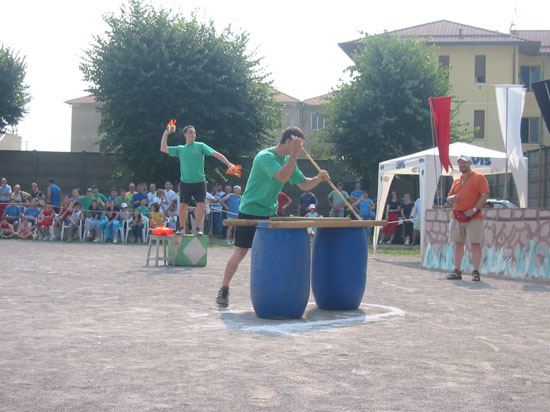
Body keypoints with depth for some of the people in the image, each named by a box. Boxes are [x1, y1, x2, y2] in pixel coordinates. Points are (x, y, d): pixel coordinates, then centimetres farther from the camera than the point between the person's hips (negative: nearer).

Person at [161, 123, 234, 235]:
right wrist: (166, 133, -1)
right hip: (185, 182, 2)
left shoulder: (200, 146, 1)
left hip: (200, 181, -1)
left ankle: (197, 229, 1)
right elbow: (163, 149, 3)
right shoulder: (180, 149, 7)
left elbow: (216, 154, -3)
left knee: (201, 205, -10)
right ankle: (182, 229, 15)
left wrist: (228, 163, -13)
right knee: (183, 205, 1)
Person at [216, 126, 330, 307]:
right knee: (240, 252, -5)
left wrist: (319, 178, -10)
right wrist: (295, 153, -33)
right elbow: (282, 177, -35)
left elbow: (305, 185, 9)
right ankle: (223, 290, 8)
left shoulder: (288, 161, 7)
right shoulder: (265, 156, -19)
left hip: (270, 214, 7)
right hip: (250, 212, -7)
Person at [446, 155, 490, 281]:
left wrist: (475, 209, -17)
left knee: (475, 243, -6)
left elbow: (485, 195, -8)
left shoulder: (479, 177, 1)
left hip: (473, 217, -6)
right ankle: (457, 271, 12)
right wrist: (451, 198, -3)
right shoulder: (457, 181, 18)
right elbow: (449, 198, 22)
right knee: (458, 243, 7)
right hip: (457, 217, 6)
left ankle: (476, 272, -4)